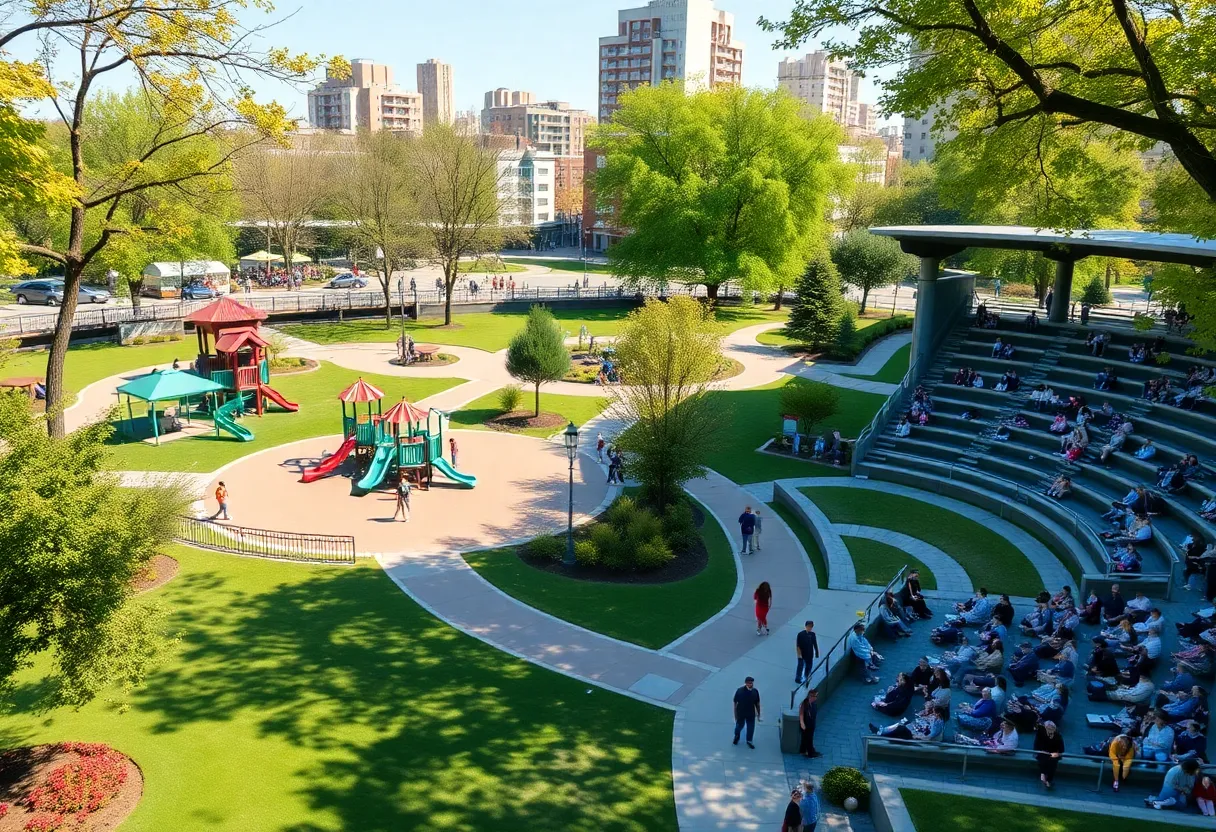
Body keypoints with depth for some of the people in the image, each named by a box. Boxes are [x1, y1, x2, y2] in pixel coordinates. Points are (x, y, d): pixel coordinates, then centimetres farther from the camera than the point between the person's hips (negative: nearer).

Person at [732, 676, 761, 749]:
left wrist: (758, 713, 6)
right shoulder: (740, 691, -20)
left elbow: (757, 703, 1)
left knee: (751, 727, 12)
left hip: (751, 714, 2)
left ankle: (749, 741, 36)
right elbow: (735, 703, -11)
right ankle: (736, 736, 48)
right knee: (739, 726, 17)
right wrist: (735, 713, -8)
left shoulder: (755, 691, -11)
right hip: (741, 713, -2)